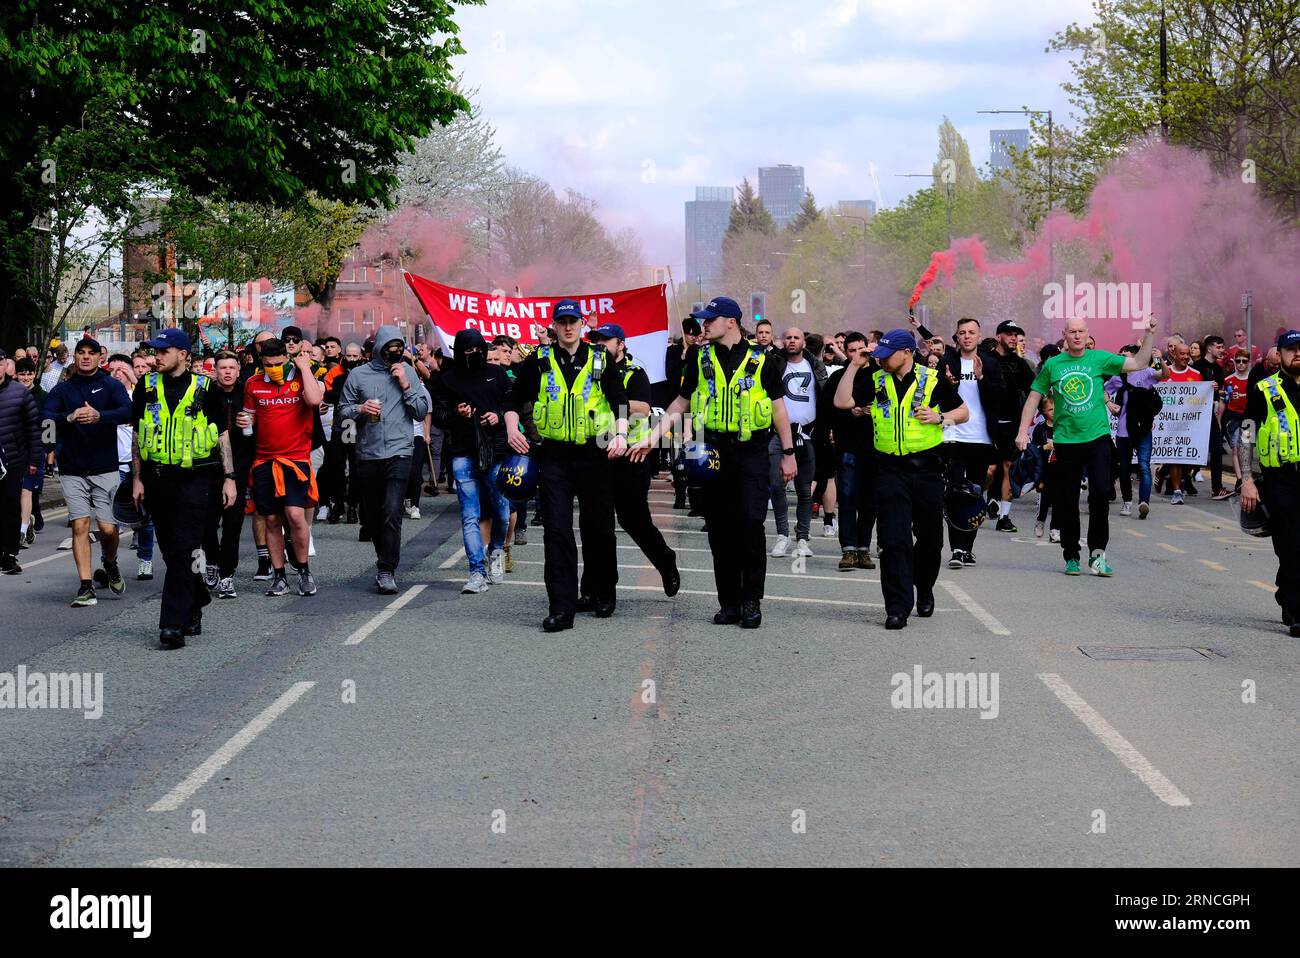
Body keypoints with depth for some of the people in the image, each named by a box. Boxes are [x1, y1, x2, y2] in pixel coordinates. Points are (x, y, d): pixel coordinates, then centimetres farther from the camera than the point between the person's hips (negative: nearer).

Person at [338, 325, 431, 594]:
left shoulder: (408, 372, 6)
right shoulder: (358, 375, 5)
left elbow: (422, 412, 4)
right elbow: (343, 409, 7)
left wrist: (406, 387, -7)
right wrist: (361, 409, -12)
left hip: (398, 452, -2)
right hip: (367, 454, 2)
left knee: (392, 512, -16)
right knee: (370, 514, 12)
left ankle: (387, 571, -13)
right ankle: (384, 557, 36)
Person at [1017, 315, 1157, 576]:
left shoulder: (1099, 359, 3)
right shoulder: (1052, 365, 4)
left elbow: (1139, 363, 1)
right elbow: (1034, 397, 10)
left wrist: (1149, 334, -9)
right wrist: (1023, 431, 2)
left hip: (1097, 437, -1)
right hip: (1066, 440, 1)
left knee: (1100, 494, -12)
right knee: (1067, 502, 6)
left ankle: (1097, 553, 0)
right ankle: (1071, 557, 18)